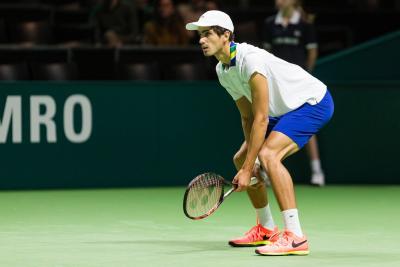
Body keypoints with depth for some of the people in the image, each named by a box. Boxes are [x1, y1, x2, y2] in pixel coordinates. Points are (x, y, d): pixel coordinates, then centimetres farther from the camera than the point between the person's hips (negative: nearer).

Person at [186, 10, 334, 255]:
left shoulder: (251, 60, -29)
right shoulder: (222, 71, 0)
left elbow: (261, 119, -29)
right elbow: (248, 117, 6)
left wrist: (249, 168, -27)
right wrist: (248, 164, -4)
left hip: (314, 101, -10)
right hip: (284, 111, 10)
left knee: (268, 154, -29)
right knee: (241, 158, 10)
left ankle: (295, 237, -31)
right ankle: (266, 230, 26)